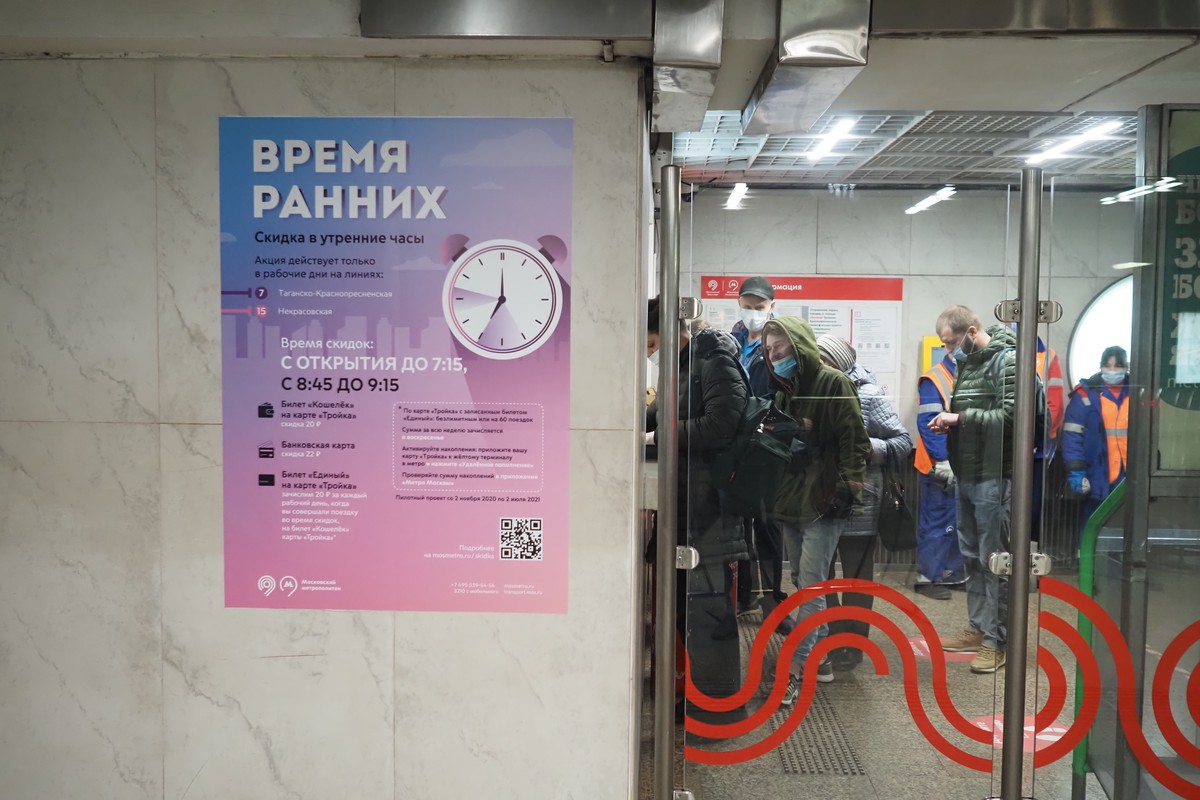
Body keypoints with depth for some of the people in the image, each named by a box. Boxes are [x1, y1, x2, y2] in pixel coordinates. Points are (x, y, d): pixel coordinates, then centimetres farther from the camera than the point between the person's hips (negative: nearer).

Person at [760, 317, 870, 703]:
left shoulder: (833, 383, -8)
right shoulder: (784, 390, 15)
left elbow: (854, 439, -13)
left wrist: (846, 486, -18)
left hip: (824, 502, -8)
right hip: (791, 501, 8)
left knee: (811, 587, -7)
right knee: (805, 585, 13)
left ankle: (794, 670, -4)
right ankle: (819, 659, 25)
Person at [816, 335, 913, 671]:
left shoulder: (868, 395, -7)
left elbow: (903, 441, -8)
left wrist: (870, 448, -22)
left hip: (857, 503, -5)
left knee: (856, 575, 10)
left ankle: (853, 643, 24)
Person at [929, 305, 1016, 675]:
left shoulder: (1007, 361, -12)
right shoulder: (966, 362, 14)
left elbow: (1011, 416, -22)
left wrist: (962, 416, -18)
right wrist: (950, 422, 5)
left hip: (993, 476, -9)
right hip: (965, 474, 9)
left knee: (993, 559, -2)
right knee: (972, 556, 15)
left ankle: (996, 640, 8)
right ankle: (977, 628, 27)